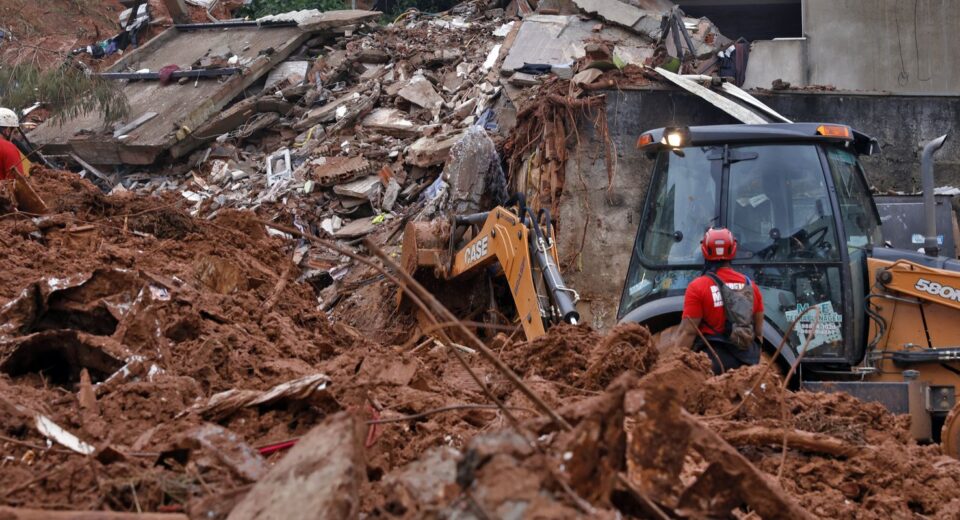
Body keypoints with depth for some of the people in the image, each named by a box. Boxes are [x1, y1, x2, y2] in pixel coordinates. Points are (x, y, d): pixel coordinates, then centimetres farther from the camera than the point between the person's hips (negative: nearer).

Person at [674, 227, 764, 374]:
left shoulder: (698, 287, -8)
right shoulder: (750, 286, 9)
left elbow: (687, 332, -12)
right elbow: (759, 331, 15)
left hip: (713, 358, -5)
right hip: (747, 361, 5)